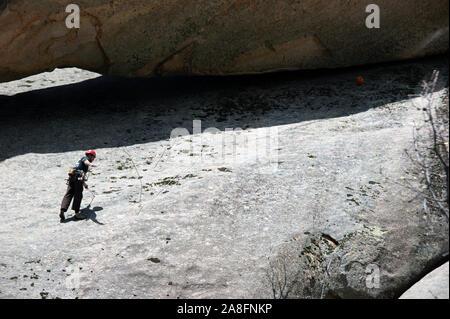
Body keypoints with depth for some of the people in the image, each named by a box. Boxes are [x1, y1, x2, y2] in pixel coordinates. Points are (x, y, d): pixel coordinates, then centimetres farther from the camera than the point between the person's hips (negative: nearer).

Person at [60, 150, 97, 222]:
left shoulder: (81, 161, 37)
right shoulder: (85, 158, 10)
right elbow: (85, 162, -19)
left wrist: (84, 183, 63)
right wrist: (90, 164, -42)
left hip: (71, 177, 8)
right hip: (78, 178, -8)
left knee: (68, 194, 0)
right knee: (78, 196, -2)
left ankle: (62, 211, -12)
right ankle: (77, 213, 0)